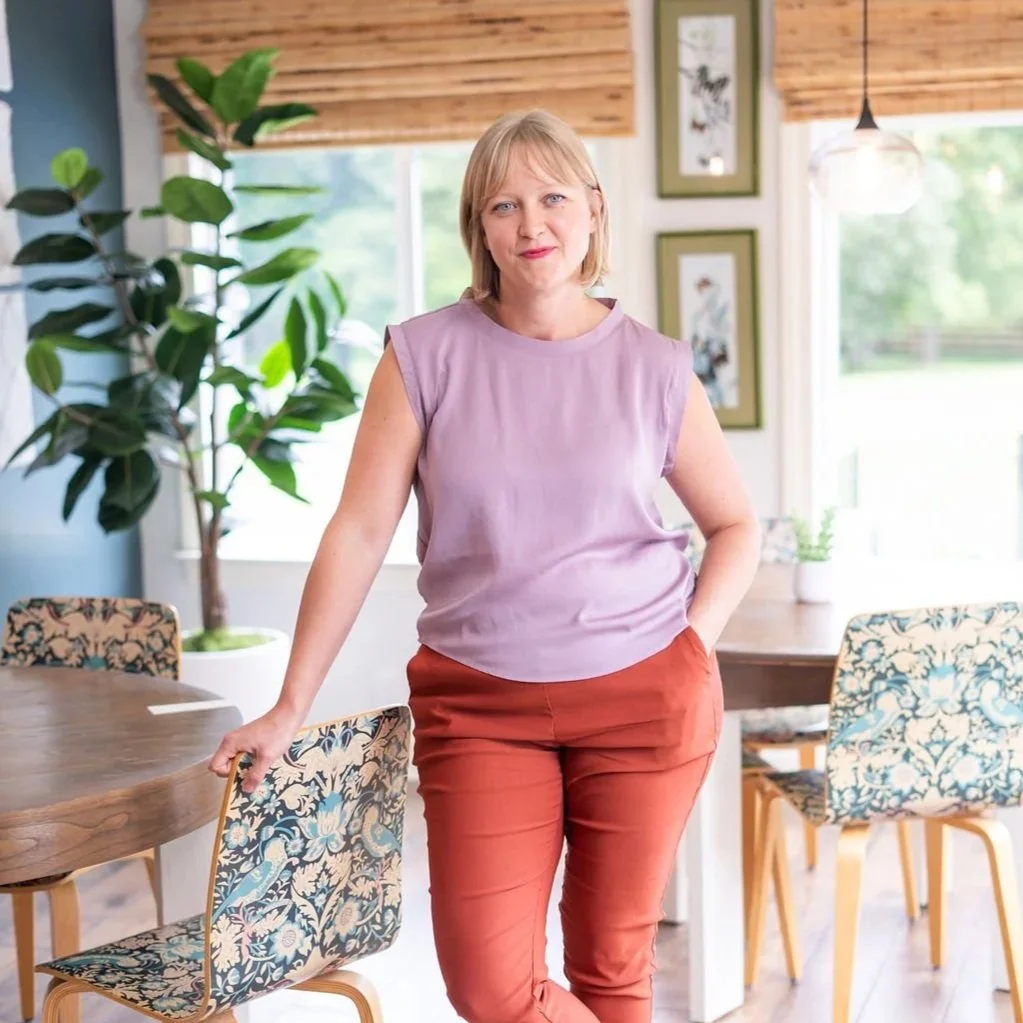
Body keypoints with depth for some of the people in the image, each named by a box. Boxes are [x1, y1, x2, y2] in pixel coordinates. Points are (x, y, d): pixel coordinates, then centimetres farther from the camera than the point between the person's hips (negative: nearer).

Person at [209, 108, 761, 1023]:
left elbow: (735, 525, 13)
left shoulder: (654, 368, 0)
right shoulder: (426, 354, -3)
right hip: (480, 706, 0)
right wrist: (289, 709, -3)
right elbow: (360, 532, -3)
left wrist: (691, 645, -1)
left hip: (644, 699, 1)